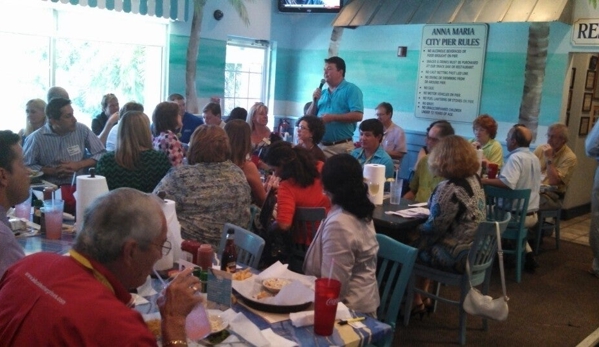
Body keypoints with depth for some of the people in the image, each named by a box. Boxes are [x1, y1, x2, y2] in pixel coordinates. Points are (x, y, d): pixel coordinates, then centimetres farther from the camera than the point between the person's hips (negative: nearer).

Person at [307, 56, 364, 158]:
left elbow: (358, 116, -15)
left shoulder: (351, 89, -3)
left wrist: (332, 117, -19)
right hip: (321, 146, 6)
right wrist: (315, 101, 0)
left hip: (342, 146, -6)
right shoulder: (322, 93, 16)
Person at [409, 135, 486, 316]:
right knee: (419, 242, 26)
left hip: (455, 256, -9)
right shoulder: (475, 179, 2)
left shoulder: (449, 188, -26)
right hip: (475, 251, 9)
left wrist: (415, 230, -3)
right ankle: (424, 295, 32)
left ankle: (416, 301, 26)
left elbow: (433, 229, -20)